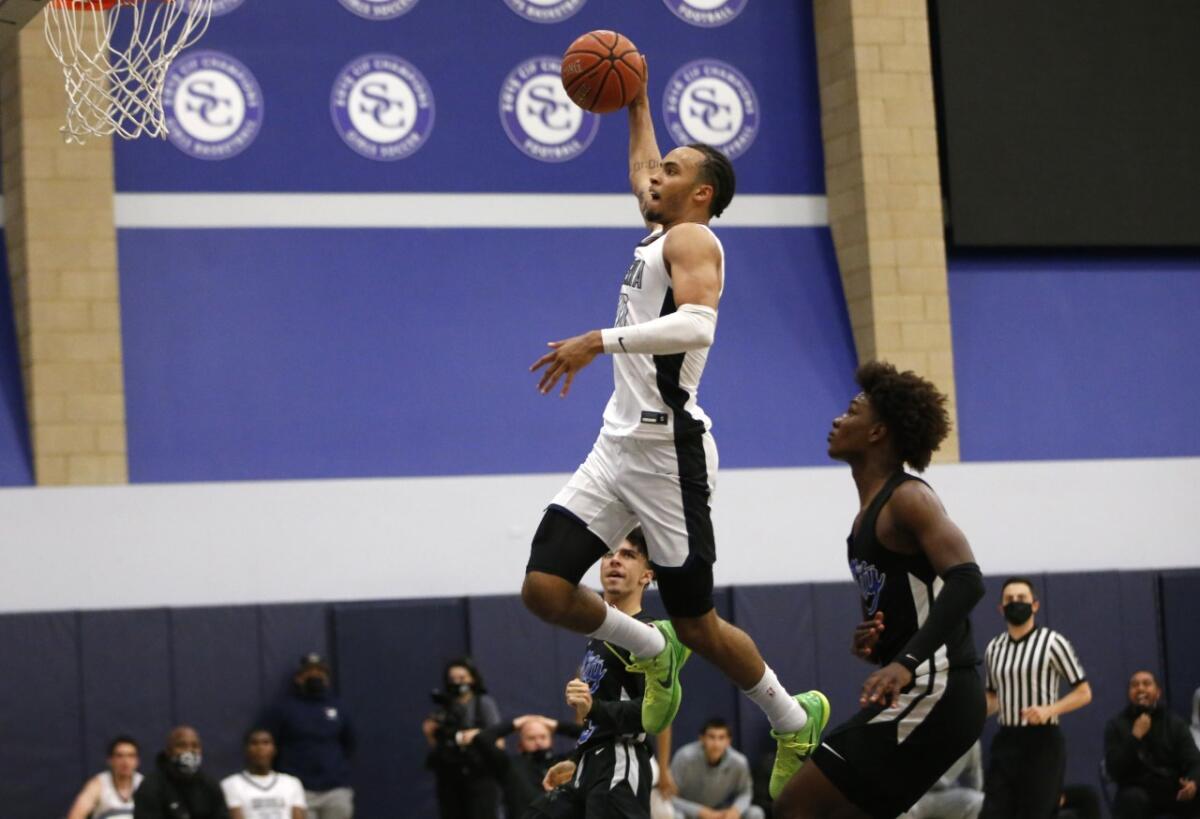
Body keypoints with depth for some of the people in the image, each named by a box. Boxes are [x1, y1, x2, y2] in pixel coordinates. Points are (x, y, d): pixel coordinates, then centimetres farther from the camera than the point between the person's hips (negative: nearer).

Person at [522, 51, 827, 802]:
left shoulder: (692, 240, -9)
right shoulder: (659, 234, 17)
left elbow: (697, 324, -29)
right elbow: (642, 172, 41)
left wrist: (599, 341, -31)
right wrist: (637, 104, 42)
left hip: (669, 452, -8)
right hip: (618, 447, 8)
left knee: (697, 625, 1)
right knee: (545, 589, -2)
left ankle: (797, 720, 22)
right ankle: (653, 653, 23)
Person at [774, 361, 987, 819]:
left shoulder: (907, 498, -10)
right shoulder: (870, 512, 19)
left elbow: (966, 581, -26)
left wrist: (907, 663, -36)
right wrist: (871, 645, 4)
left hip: (934, 693, -10)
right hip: (914, 694, 10)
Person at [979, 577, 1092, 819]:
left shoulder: (1052, 643, -6)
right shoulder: (994, 648, 11)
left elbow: (1083, 693, -4)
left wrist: (1049, 710, -20)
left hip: (1042, 742, -5)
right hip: (1005, 741, 5)